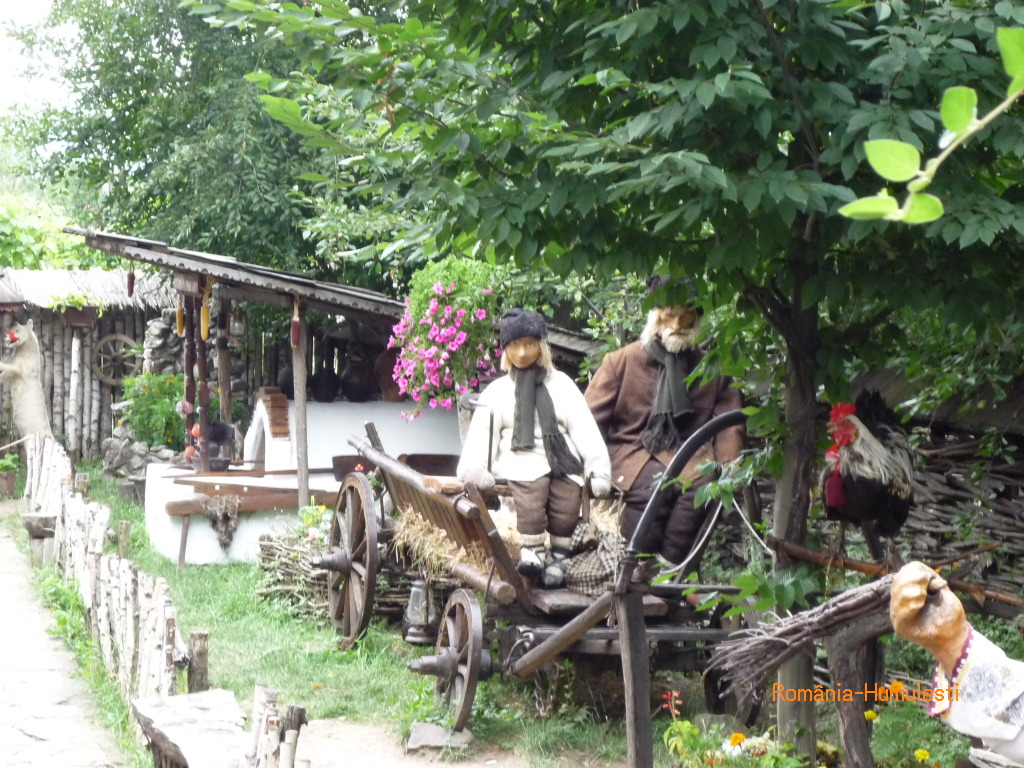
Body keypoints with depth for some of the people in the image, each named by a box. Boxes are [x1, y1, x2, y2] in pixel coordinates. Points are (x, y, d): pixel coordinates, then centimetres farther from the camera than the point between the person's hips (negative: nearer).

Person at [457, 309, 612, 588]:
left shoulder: (561, 384, 19)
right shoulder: (497, 391, 18)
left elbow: (584, 427, 9)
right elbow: (481, 435, 7)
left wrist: (598, 470, -6)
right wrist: (474, 471, -14)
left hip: (561, 460, 1)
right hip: (521, 460, -1)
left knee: (568, 495, -31)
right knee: (531, 490, -35)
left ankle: (558, 556, -20)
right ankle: (533, 550, -29)